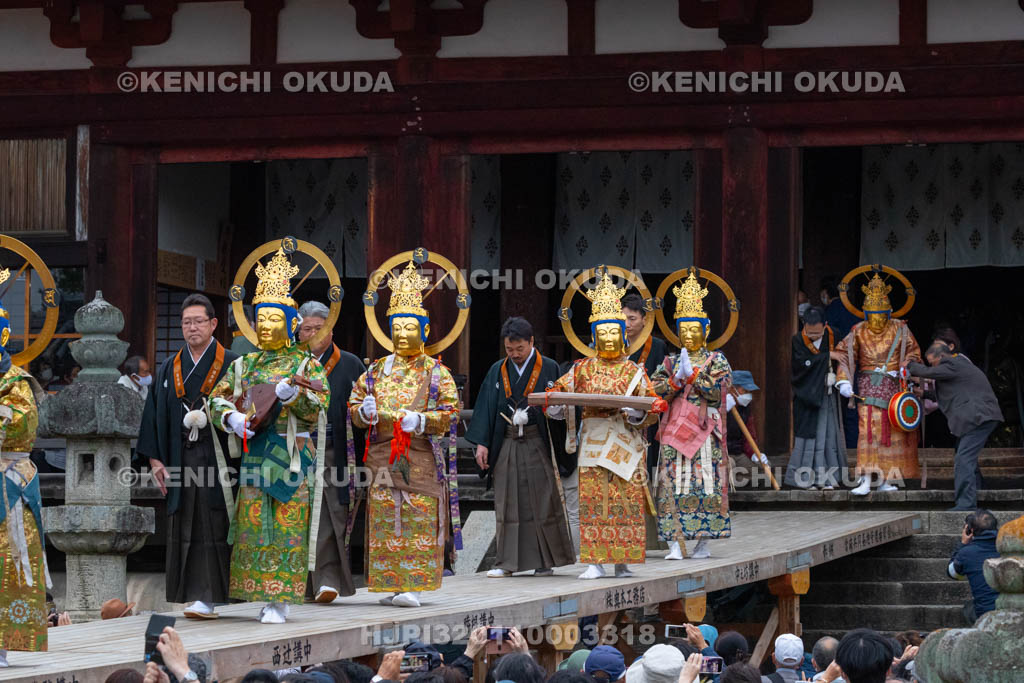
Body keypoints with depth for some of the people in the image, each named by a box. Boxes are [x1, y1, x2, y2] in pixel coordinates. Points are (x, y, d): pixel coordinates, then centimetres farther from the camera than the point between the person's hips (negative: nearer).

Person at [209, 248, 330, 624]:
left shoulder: (306, 364, 3)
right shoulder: (244, 364, 15)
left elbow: (320, 406, -7)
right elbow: (218, 398, 11)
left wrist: (294, 396, -25)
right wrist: (230, 417, -10)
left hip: (292, 454, -4)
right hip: (253, 452, 4)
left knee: (288, 524, -6)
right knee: (253, 523, 1)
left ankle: (281, 601, -5)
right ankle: (262, 594, 7)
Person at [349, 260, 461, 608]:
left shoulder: (436, 373, 5)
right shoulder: (377, 371, 14)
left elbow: (449, 414, -2)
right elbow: (354, 405, 15)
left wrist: (421, 420, -19)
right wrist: (364, 410, -8)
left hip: (420, 458, -3)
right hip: (382, 457, 3)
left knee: (419, 520, -6)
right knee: (384, 520, 0)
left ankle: (414, 587, -4)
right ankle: (391, 584, 5)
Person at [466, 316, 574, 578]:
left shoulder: (549, 369, 1)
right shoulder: (498, 371, 10)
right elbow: (487, 407, 8)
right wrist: (482, 443, 0)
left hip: (538, 445, -3)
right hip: (506, 445, 3)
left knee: (542, 502, 0)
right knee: (507, 503, 1)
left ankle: (546, 561, 8)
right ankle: (506, 563, 3)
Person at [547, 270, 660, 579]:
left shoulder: (634, 371, 6)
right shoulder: (583, 369, 10)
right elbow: (558, 390, 13)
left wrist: (639, 414, -17)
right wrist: (555, 407, -8)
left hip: (626, 443, -1)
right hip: (593, 440, 1)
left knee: (626, 502, -2)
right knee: (592, 501, -5)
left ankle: (622, 562, 5)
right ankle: (595, 562, -4)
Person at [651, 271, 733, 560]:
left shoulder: (717, 361, 7)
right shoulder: (670, 362, 16)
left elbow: (717, 391, -7)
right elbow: (656, 393, 5)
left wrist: (693, 373, -10)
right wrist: (676, 379, -10)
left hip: (704, 429, -2)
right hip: (675, 428, 3)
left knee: (705, 482, -6)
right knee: (673, 484, -7)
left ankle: (704, 542, 0)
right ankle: (675, 543, -9)